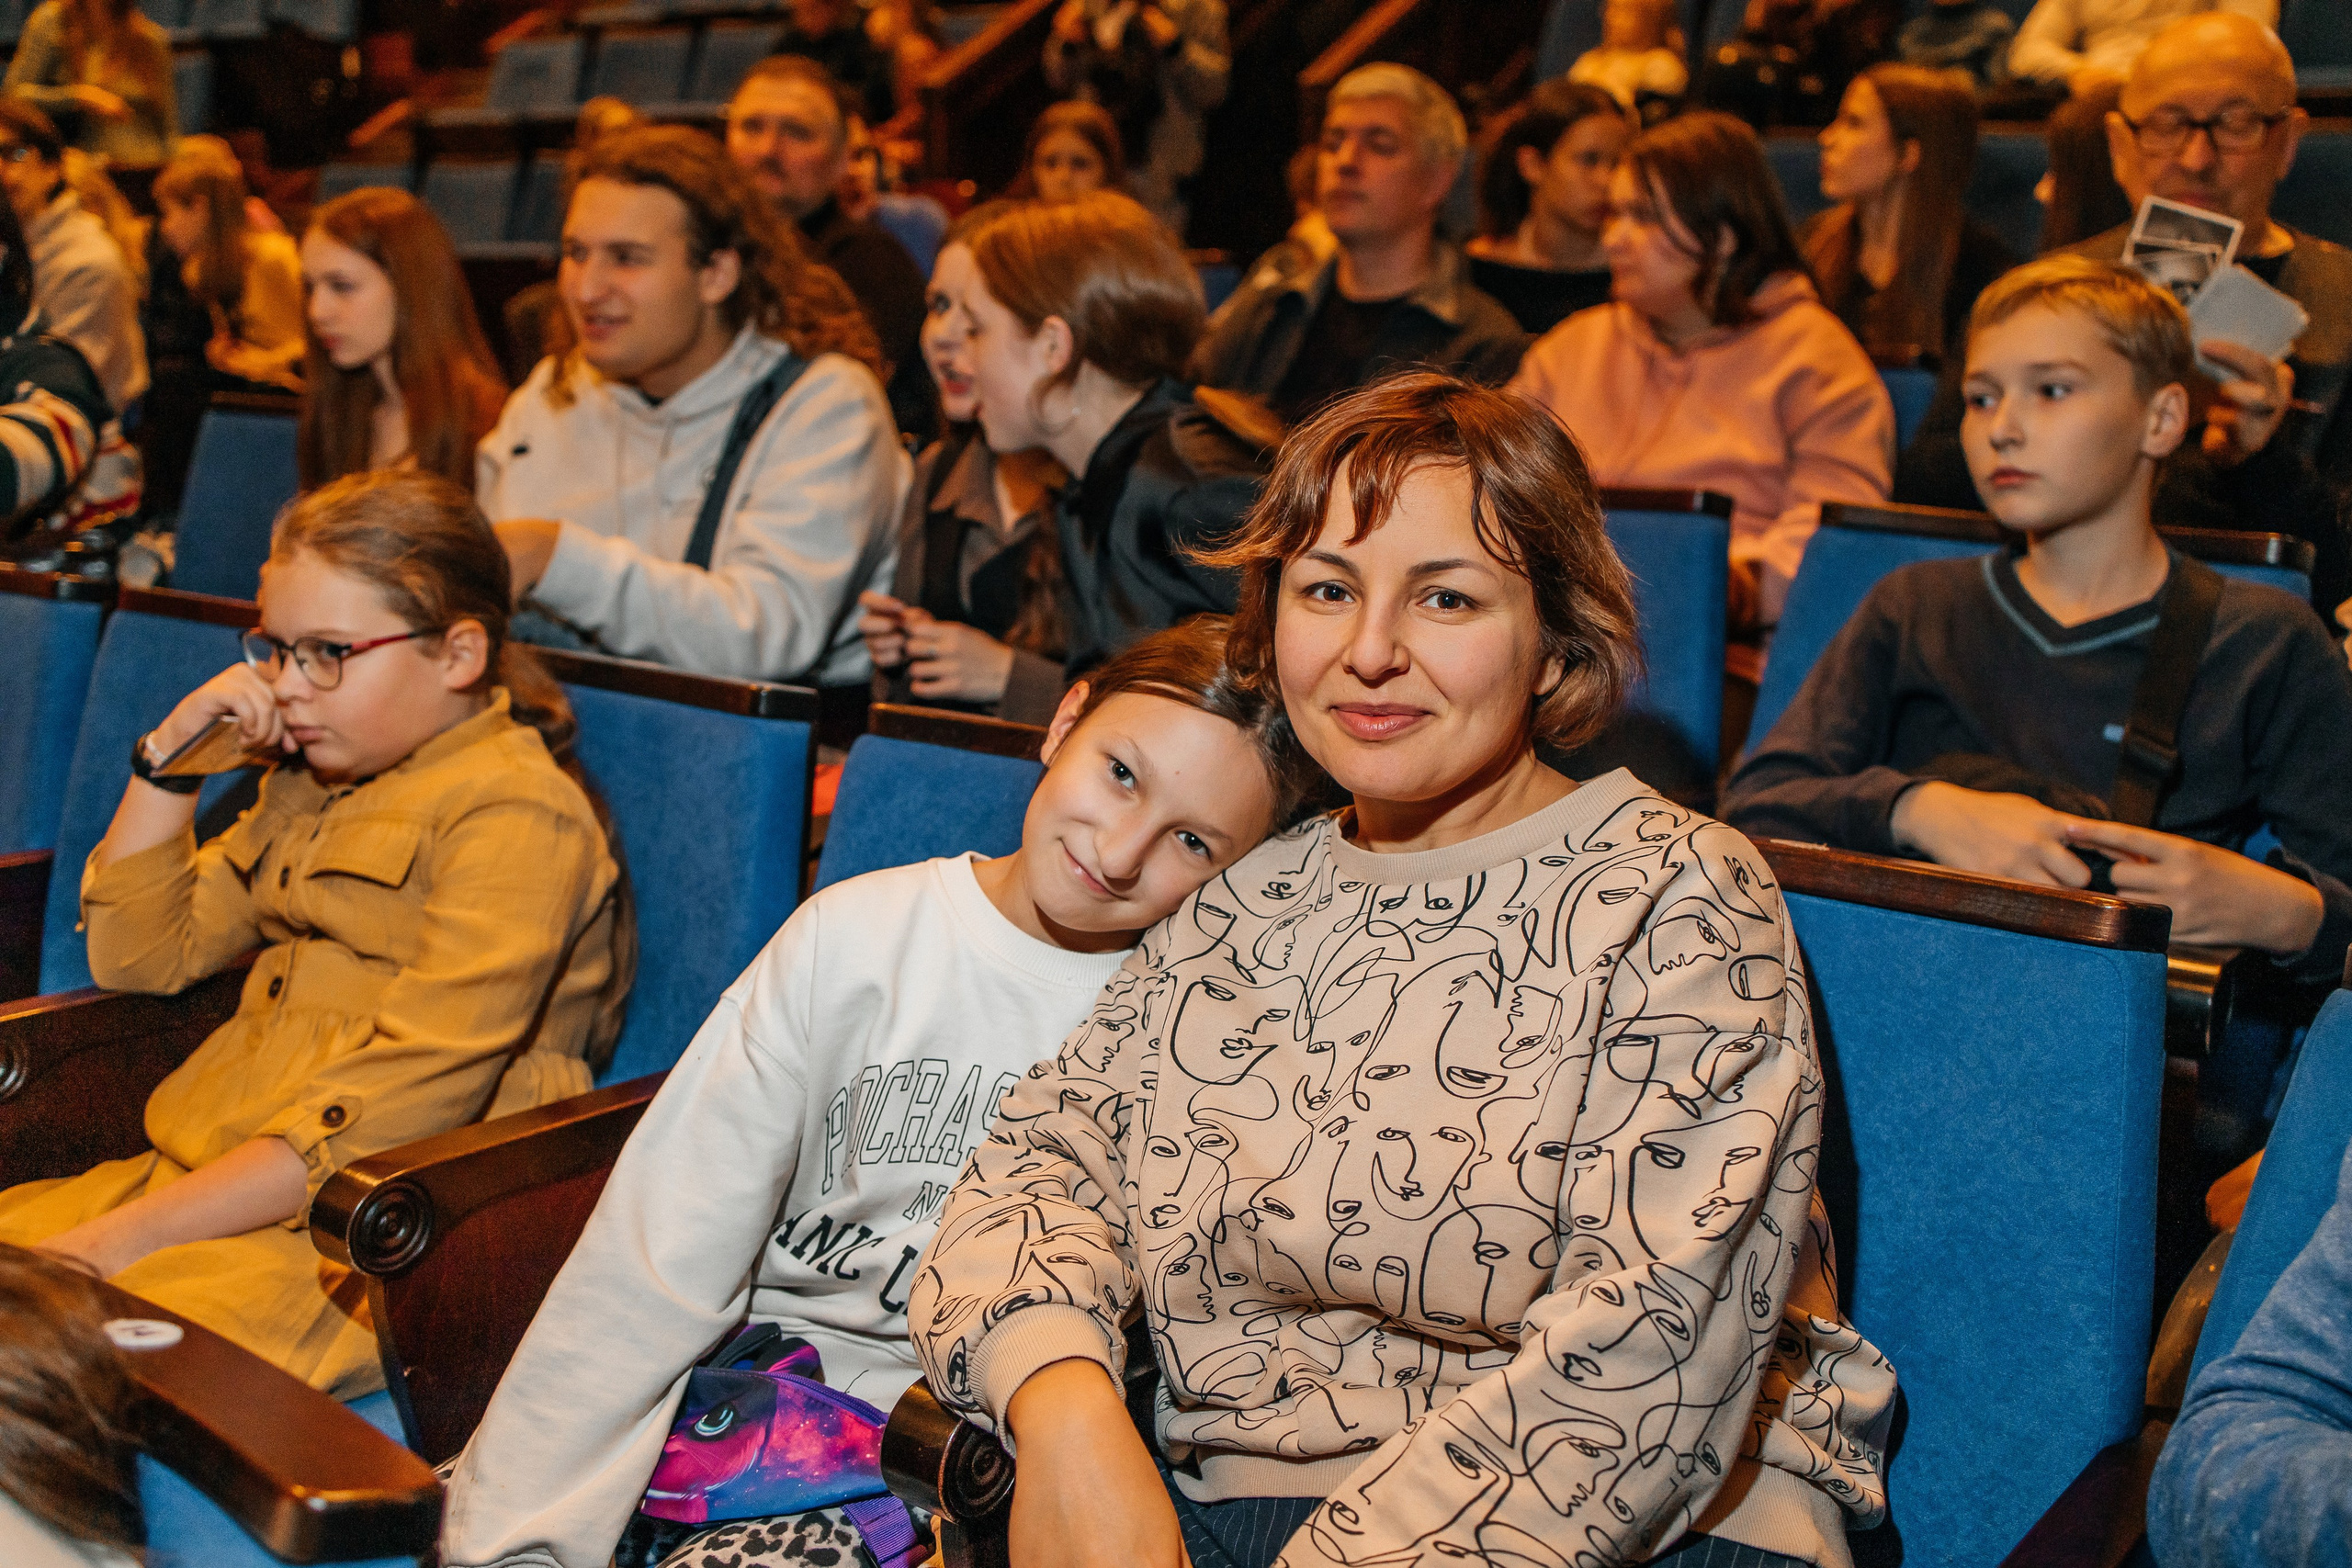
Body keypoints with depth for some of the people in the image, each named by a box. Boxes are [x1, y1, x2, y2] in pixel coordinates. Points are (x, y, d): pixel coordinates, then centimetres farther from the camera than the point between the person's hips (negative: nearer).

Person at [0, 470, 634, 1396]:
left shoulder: (516, 815, -10)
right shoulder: (316, 785, 20)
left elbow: (396, 1108, -18)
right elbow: (138, 955, 24)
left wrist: (129, 1235, -19)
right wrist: (169, 754, 11)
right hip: (197, 1179, 9)